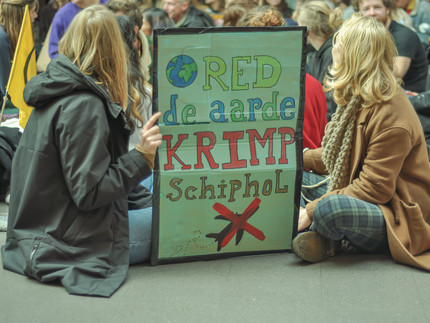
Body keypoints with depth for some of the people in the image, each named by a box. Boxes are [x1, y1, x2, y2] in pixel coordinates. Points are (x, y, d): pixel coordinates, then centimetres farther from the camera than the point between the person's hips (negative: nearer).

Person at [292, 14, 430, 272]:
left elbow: (374, 188, -25)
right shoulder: (357, 99, 9)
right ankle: (320, 234, -15)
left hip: (393, 217, -10)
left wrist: (311, 210, -26)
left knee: (332, 208, -40)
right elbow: (338, 157, 20)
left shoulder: (392, 116, -23)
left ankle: (323, 239, -4)